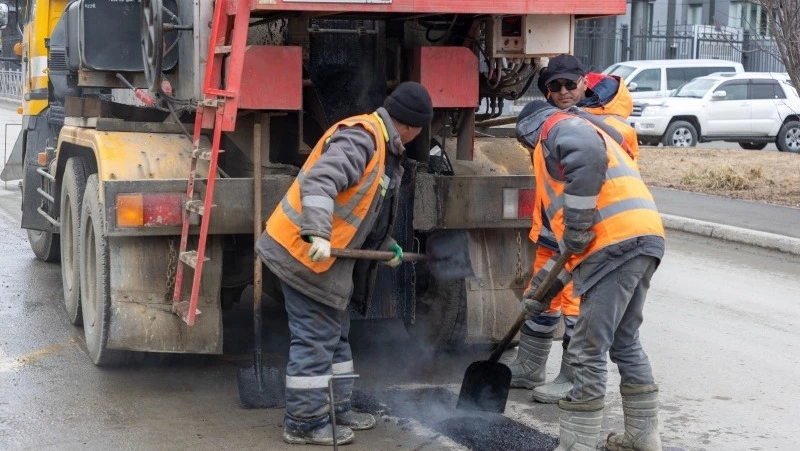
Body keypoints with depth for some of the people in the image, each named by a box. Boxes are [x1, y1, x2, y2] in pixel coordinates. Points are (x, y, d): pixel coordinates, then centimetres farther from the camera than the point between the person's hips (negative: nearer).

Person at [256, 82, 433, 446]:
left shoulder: (383, 147, 15)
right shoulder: (360, 138, -18)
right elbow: (319, 182, -32)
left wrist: (385, 245, 27)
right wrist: (318, 235, -41)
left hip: (324, 256, 11)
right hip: (304, 252, -11)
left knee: (334, 333, 18)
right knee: (315, 338, -5)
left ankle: (336, 409, 29)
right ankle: (305, 422, 4)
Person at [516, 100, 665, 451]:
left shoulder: (558, 127, 6)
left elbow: (589, 155, -20)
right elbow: (564, 228, 33)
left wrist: (577, 224, -16)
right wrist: (543, 289, 31)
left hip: (617, 244, -10)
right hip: (639, 241, 10)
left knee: (588, 351, -5)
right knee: (625, 342, 21)